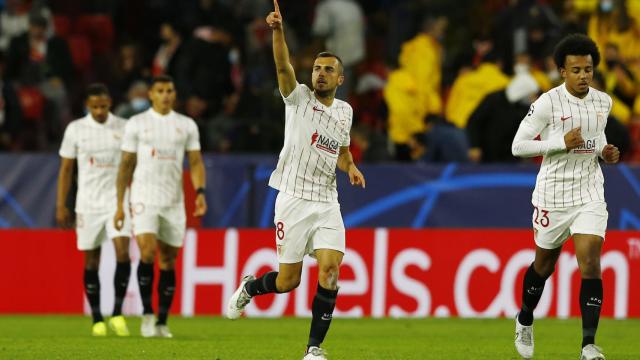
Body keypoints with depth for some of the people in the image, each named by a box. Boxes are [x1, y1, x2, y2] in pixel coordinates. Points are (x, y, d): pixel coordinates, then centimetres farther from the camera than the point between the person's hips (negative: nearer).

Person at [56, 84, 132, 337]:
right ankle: (97, 320, 11)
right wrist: (61, 206, 3)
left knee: (122, 252, -17)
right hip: (88, 203, 0)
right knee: (91, 261, 3)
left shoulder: (124, 128, 2)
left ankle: (117, 314, -9)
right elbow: (66, 169, 7)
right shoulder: (76, 129, 2)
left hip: (118, 201, 0)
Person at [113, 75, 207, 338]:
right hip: (144, 198, -3)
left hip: (174, 200, 3)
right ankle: (147, 313, -10)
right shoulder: (137, 123, 4)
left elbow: (196, 162, 7)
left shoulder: (186, 125, 9)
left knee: (168, 259, 4)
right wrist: (119, 204, 3)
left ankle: (162, 322, 10)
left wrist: (200, 192, -10)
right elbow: (126, 165, 6)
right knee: (148, 251, -20)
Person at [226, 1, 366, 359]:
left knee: (330, 270, -15)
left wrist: (351, 167, 7)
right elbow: (283, 66, -20)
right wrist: (278, 30, -37)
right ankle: (249, 287, 34)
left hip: (327, 203, 3)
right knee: (288, 281, -1)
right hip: (294, 199, -3)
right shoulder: (298, 98, -1)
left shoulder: (344, 111, 12)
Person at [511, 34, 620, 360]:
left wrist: (606, 152, 1)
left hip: (590, 195, 3)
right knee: (545, 264, 15)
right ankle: (525, 321, 43)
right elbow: (518, 146, -13)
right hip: (553, 195, -2)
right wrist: (561, 143, -22)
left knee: (591, 263, -14)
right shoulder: (548, 103, -14)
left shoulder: (603, 102, 3)